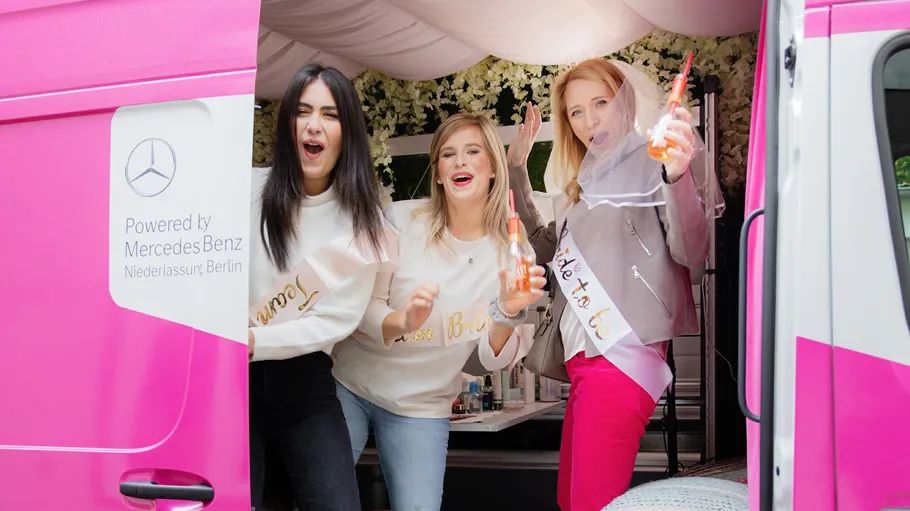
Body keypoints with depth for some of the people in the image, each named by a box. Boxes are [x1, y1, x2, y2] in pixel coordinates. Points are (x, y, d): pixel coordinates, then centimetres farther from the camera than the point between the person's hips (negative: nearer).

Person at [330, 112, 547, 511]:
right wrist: (400, 323, -33)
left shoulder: (513, 253, -7)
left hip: (423, 409, 1)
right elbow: (361, 307, -11)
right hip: (350, 384, -1)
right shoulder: (403, 220, -12)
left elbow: (493, 359, -7)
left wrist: (508, 313, -28)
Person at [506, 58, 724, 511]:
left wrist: (677, 177, -35)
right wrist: (516, 170, 23)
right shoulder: (586, 183, 21)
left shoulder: (651, 160, -5)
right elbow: (546, 249, 28)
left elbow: (691, 252, -16)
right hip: (586, 355, 9)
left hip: (622, 354, -9)